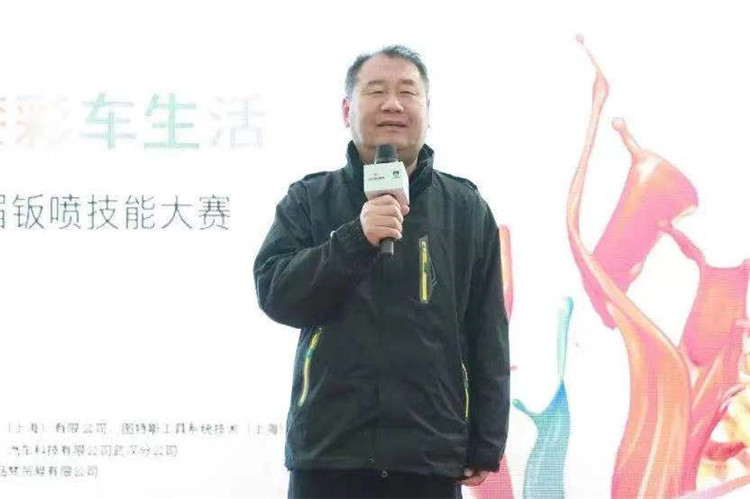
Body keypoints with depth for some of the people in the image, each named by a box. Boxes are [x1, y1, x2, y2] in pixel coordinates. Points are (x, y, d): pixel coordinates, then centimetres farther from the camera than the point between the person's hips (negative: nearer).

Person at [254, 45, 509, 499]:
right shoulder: (310, 199, 5)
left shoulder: (466, 208, 6)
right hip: (328, 451, 0)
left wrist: (485, 445, 3)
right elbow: (275, 294, -6)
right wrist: (356, 238, -19)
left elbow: (488, 337, 6)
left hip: (430, 458, 1)